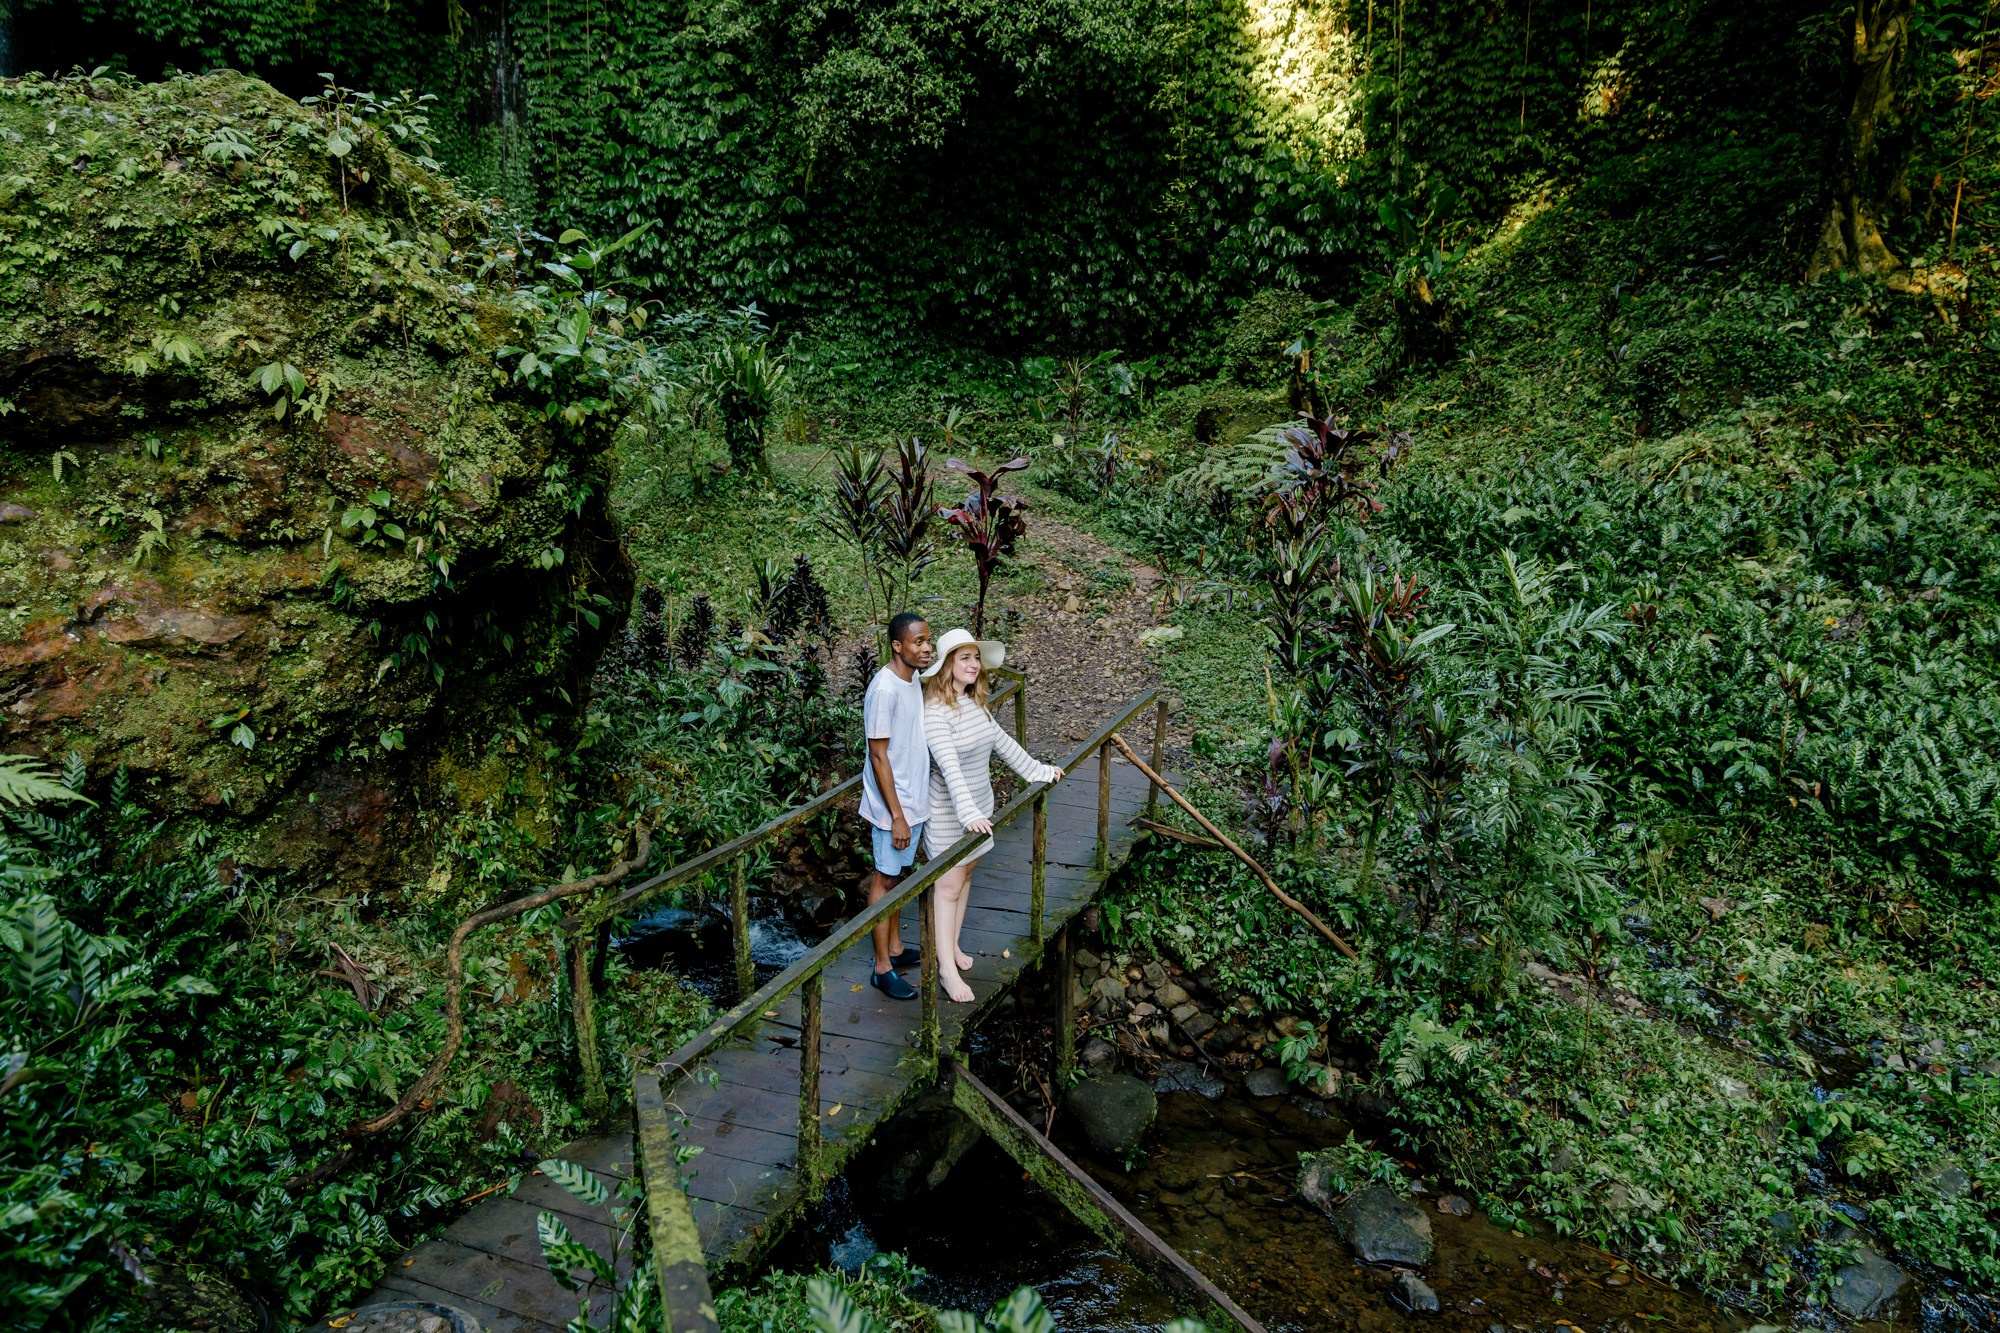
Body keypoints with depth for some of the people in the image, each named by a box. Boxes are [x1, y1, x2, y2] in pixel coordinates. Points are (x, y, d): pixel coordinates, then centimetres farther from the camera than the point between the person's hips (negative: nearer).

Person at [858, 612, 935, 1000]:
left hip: (914, 800, 8)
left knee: (898, 874, 20)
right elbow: (878, 756, -22)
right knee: (885, 879, 3)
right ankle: (882, 968, 14)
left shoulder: (913, 680, 5)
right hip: (894, 805, -8)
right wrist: (897, 816, -21)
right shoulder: (884, 689, -23)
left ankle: (895, 947, 35)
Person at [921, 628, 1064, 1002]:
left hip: (979, 807, 8)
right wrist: (967, 813, -42)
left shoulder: (975, 703, 2)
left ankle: (951, 945, 33)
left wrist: (1038, 770, 17)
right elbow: (949, 765, -34)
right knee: (949, 887, 0)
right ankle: (947, 968, 8)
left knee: (966, 875, 18)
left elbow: (1002, 741, 14)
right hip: (949, 813, -8)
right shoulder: (936, 712, -24)